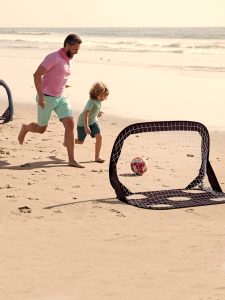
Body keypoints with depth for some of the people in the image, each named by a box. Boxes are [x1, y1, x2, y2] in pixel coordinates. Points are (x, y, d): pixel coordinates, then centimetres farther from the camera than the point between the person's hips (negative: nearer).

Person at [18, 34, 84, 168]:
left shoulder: (67, 59, 7)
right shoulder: (54, 57, -19)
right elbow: (37, 75, -22)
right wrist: (41, 97, -23)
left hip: (61, 98, 7)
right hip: (46, 98, -7)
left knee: (70, 124, -9)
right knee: (41, 129, 9)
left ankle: (72, 160, -7)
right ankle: (25, 128, 45)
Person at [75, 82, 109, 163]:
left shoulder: (99, 100, -4)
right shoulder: (92, 101, -30)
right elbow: (86, 114, -35)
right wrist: (86, 126, -39)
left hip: (93, 121, 7)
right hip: (83, 122, -7)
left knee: (99, 137, -12)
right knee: (80, 141, 8)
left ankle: (97, 157, -6)